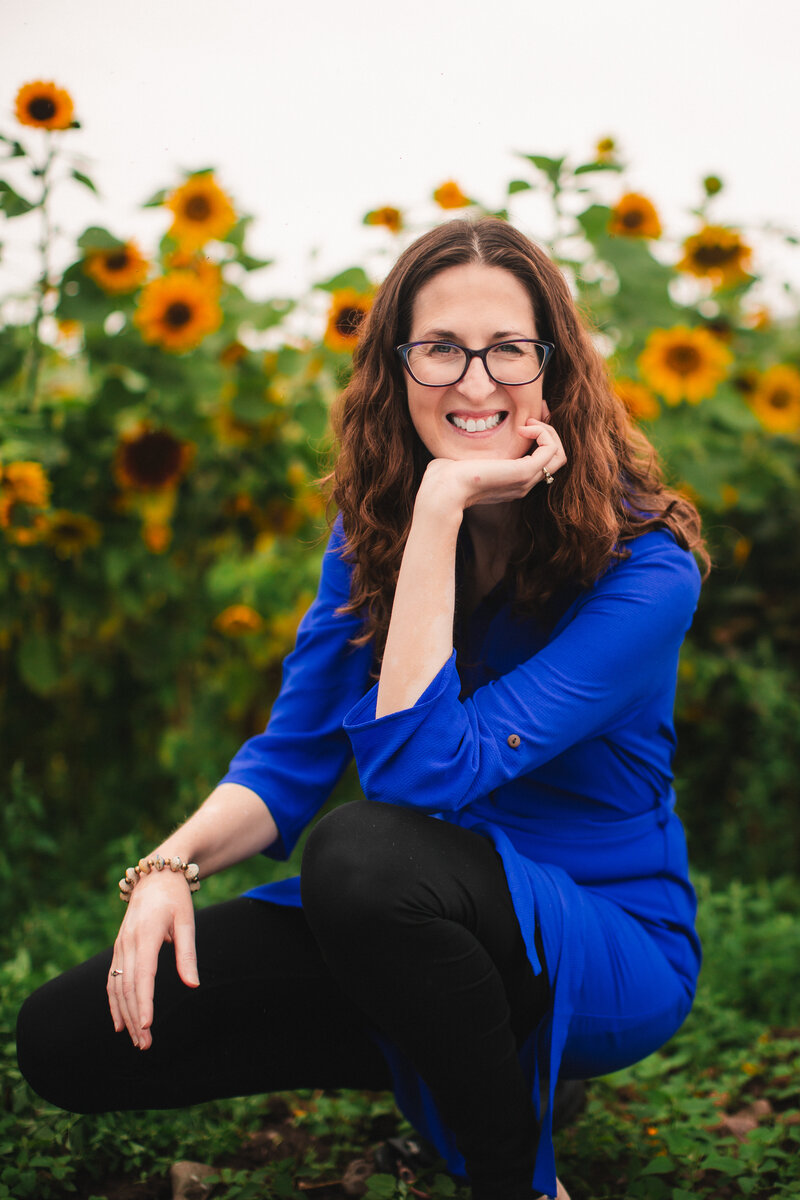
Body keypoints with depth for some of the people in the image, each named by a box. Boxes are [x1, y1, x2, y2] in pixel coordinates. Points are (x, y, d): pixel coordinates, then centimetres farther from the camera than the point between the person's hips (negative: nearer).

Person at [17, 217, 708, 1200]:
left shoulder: (644, 566, -20)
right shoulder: (370, 530, -2)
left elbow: (421, 774, -29)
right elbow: (292, 756, -1)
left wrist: (439, 506, -31)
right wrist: (171, 863, -19)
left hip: (607, 950, -5)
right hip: (420, 933, 6)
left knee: (365, 852, -38)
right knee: (65, 1039, -7)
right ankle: (442, 1056, 8)